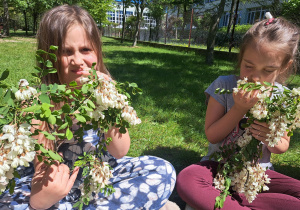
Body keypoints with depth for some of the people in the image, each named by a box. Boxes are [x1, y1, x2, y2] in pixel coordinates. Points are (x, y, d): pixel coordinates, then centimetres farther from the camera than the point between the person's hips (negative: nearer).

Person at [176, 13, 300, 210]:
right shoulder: (224, 85, -11)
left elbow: (283, 146, 7)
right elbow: (212, 135, -10)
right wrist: (239, 108, -23)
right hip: (219, 166, -2)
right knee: (185, 180, -32)